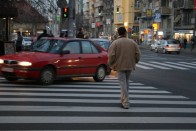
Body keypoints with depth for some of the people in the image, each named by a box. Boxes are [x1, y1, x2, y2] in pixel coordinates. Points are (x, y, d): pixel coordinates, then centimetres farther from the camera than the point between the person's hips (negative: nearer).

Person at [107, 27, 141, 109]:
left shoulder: (115, 43, -7)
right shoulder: (132, 42, 4)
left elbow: (111, 55, -14)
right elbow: (138, 54, 1)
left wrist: (110, 65, 2)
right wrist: (134, 62, 16)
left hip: (120, 66, -4)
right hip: (130, 66, 4)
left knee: (123, 83, -2)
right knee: (126, 82, 19)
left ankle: (125, 103, -6)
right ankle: (123, 99, 30)